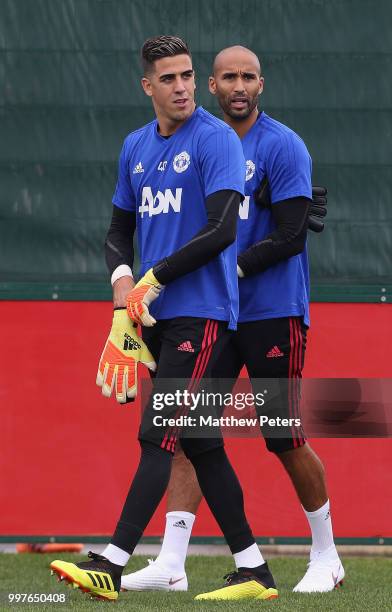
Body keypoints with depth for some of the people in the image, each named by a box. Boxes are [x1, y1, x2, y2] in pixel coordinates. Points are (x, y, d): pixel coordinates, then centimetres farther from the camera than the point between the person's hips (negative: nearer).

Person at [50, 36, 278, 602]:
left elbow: (221, 230, -16)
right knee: (200, 444, 8)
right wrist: (123, 282, -1)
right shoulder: (136, 146, 14)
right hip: (157, 317, 8)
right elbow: (120, 230, 20)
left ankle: (112, 565, -17)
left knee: (158, 437, -12)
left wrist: (155, 279, -13)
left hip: (202, 312, -8)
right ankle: (253, 572, 14)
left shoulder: (216, 139, -8)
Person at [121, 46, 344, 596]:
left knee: (285, 439, 0)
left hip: (273, 313, -6)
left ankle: (326, 556, 18)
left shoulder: (283, 147, -8)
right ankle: (171, 562, -6)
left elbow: (290, 237, -13)